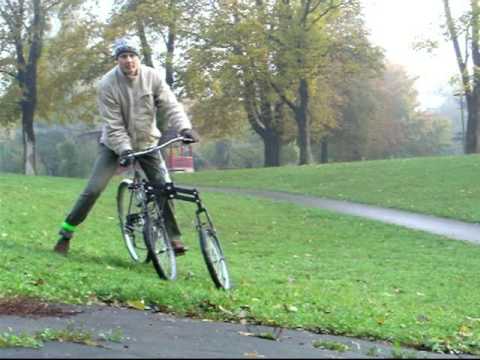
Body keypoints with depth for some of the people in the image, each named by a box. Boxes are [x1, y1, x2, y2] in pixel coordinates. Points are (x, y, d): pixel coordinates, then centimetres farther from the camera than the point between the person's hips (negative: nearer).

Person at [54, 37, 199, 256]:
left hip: (147, 143, 2)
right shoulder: (107, 84, -19)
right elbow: (114, 125, -20)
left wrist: (184, 128, -33)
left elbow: (170, 106, -16)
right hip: (115, 144, -2)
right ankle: (66, 233, 4)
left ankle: (173, 238, 2)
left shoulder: (152, 77, -13)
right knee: (93, 189, -10)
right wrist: (124, 150, -31)